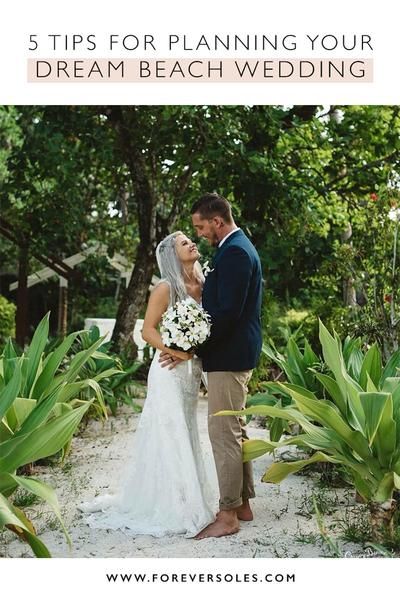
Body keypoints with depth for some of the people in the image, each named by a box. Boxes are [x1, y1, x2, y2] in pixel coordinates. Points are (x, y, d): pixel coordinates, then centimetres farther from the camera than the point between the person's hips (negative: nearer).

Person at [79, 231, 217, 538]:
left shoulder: (203, 286, 7)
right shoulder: (166, 288, -10)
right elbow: (148, 330, -11)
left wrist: (193, 353, -8)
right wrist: (177, 352, -23)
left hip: (192, 372, 6)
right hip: (170, 371, -6)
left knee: (186, 435, 13)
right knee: (169, 435, -2)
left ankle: (188, 499, 24)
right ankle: (168, 507, 7)